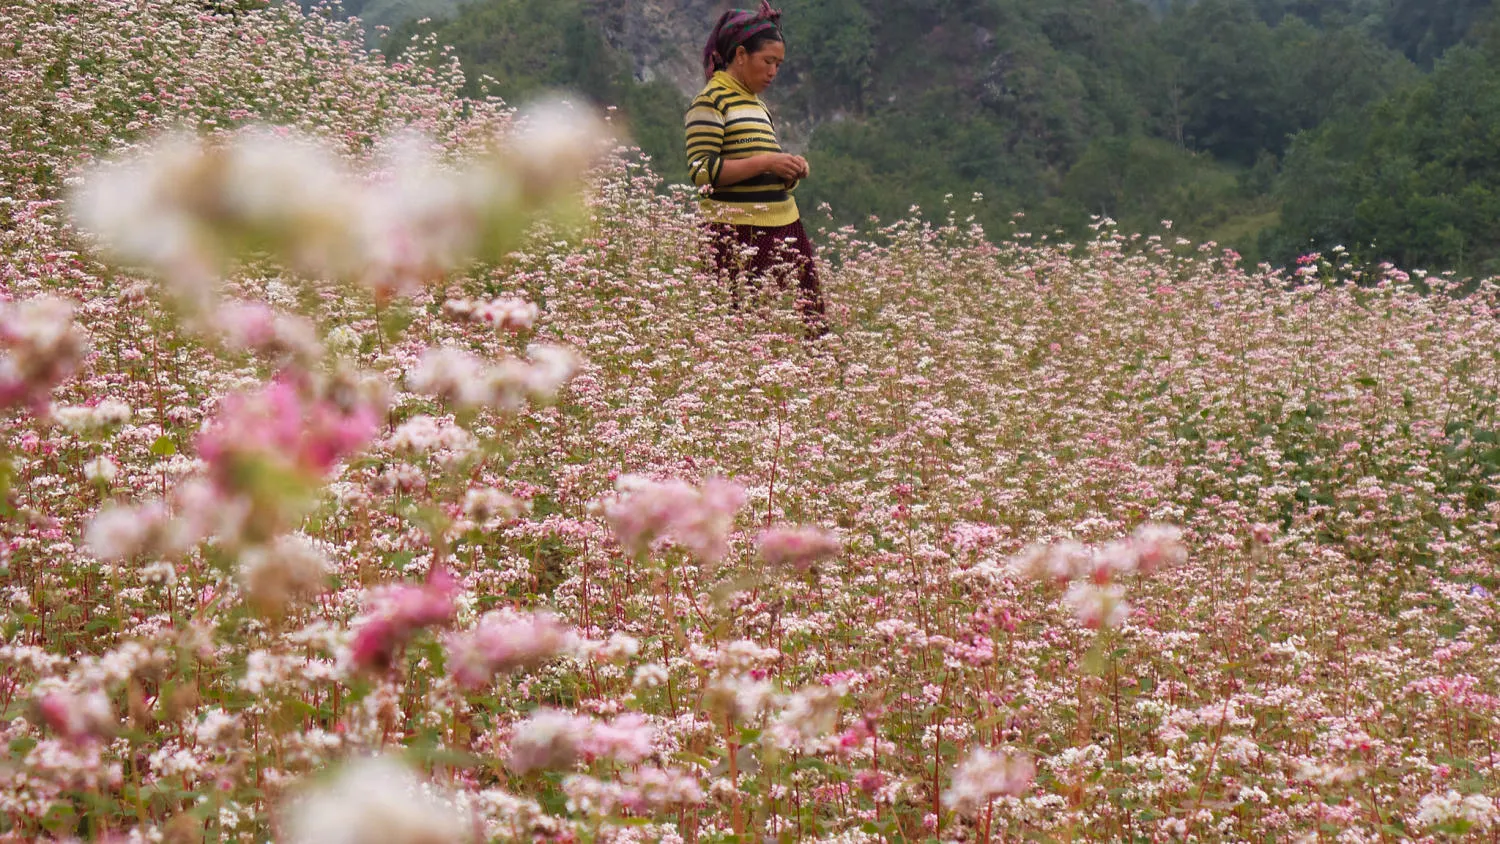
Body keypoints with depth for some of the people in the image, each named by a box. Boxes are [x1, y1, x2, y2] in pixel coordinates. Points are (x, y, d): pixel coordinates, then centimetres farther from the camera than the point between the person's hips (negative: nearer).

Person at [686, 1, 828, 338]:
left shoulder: (756, 103, 20)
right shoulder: (711, 101, -4)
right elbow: (702, 171, -14)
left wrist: (789, 170, 9)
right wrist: (767, 162, -16)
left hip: (783, 227, 8)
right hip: (737, 234, -8)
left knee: (809, 324, -2)